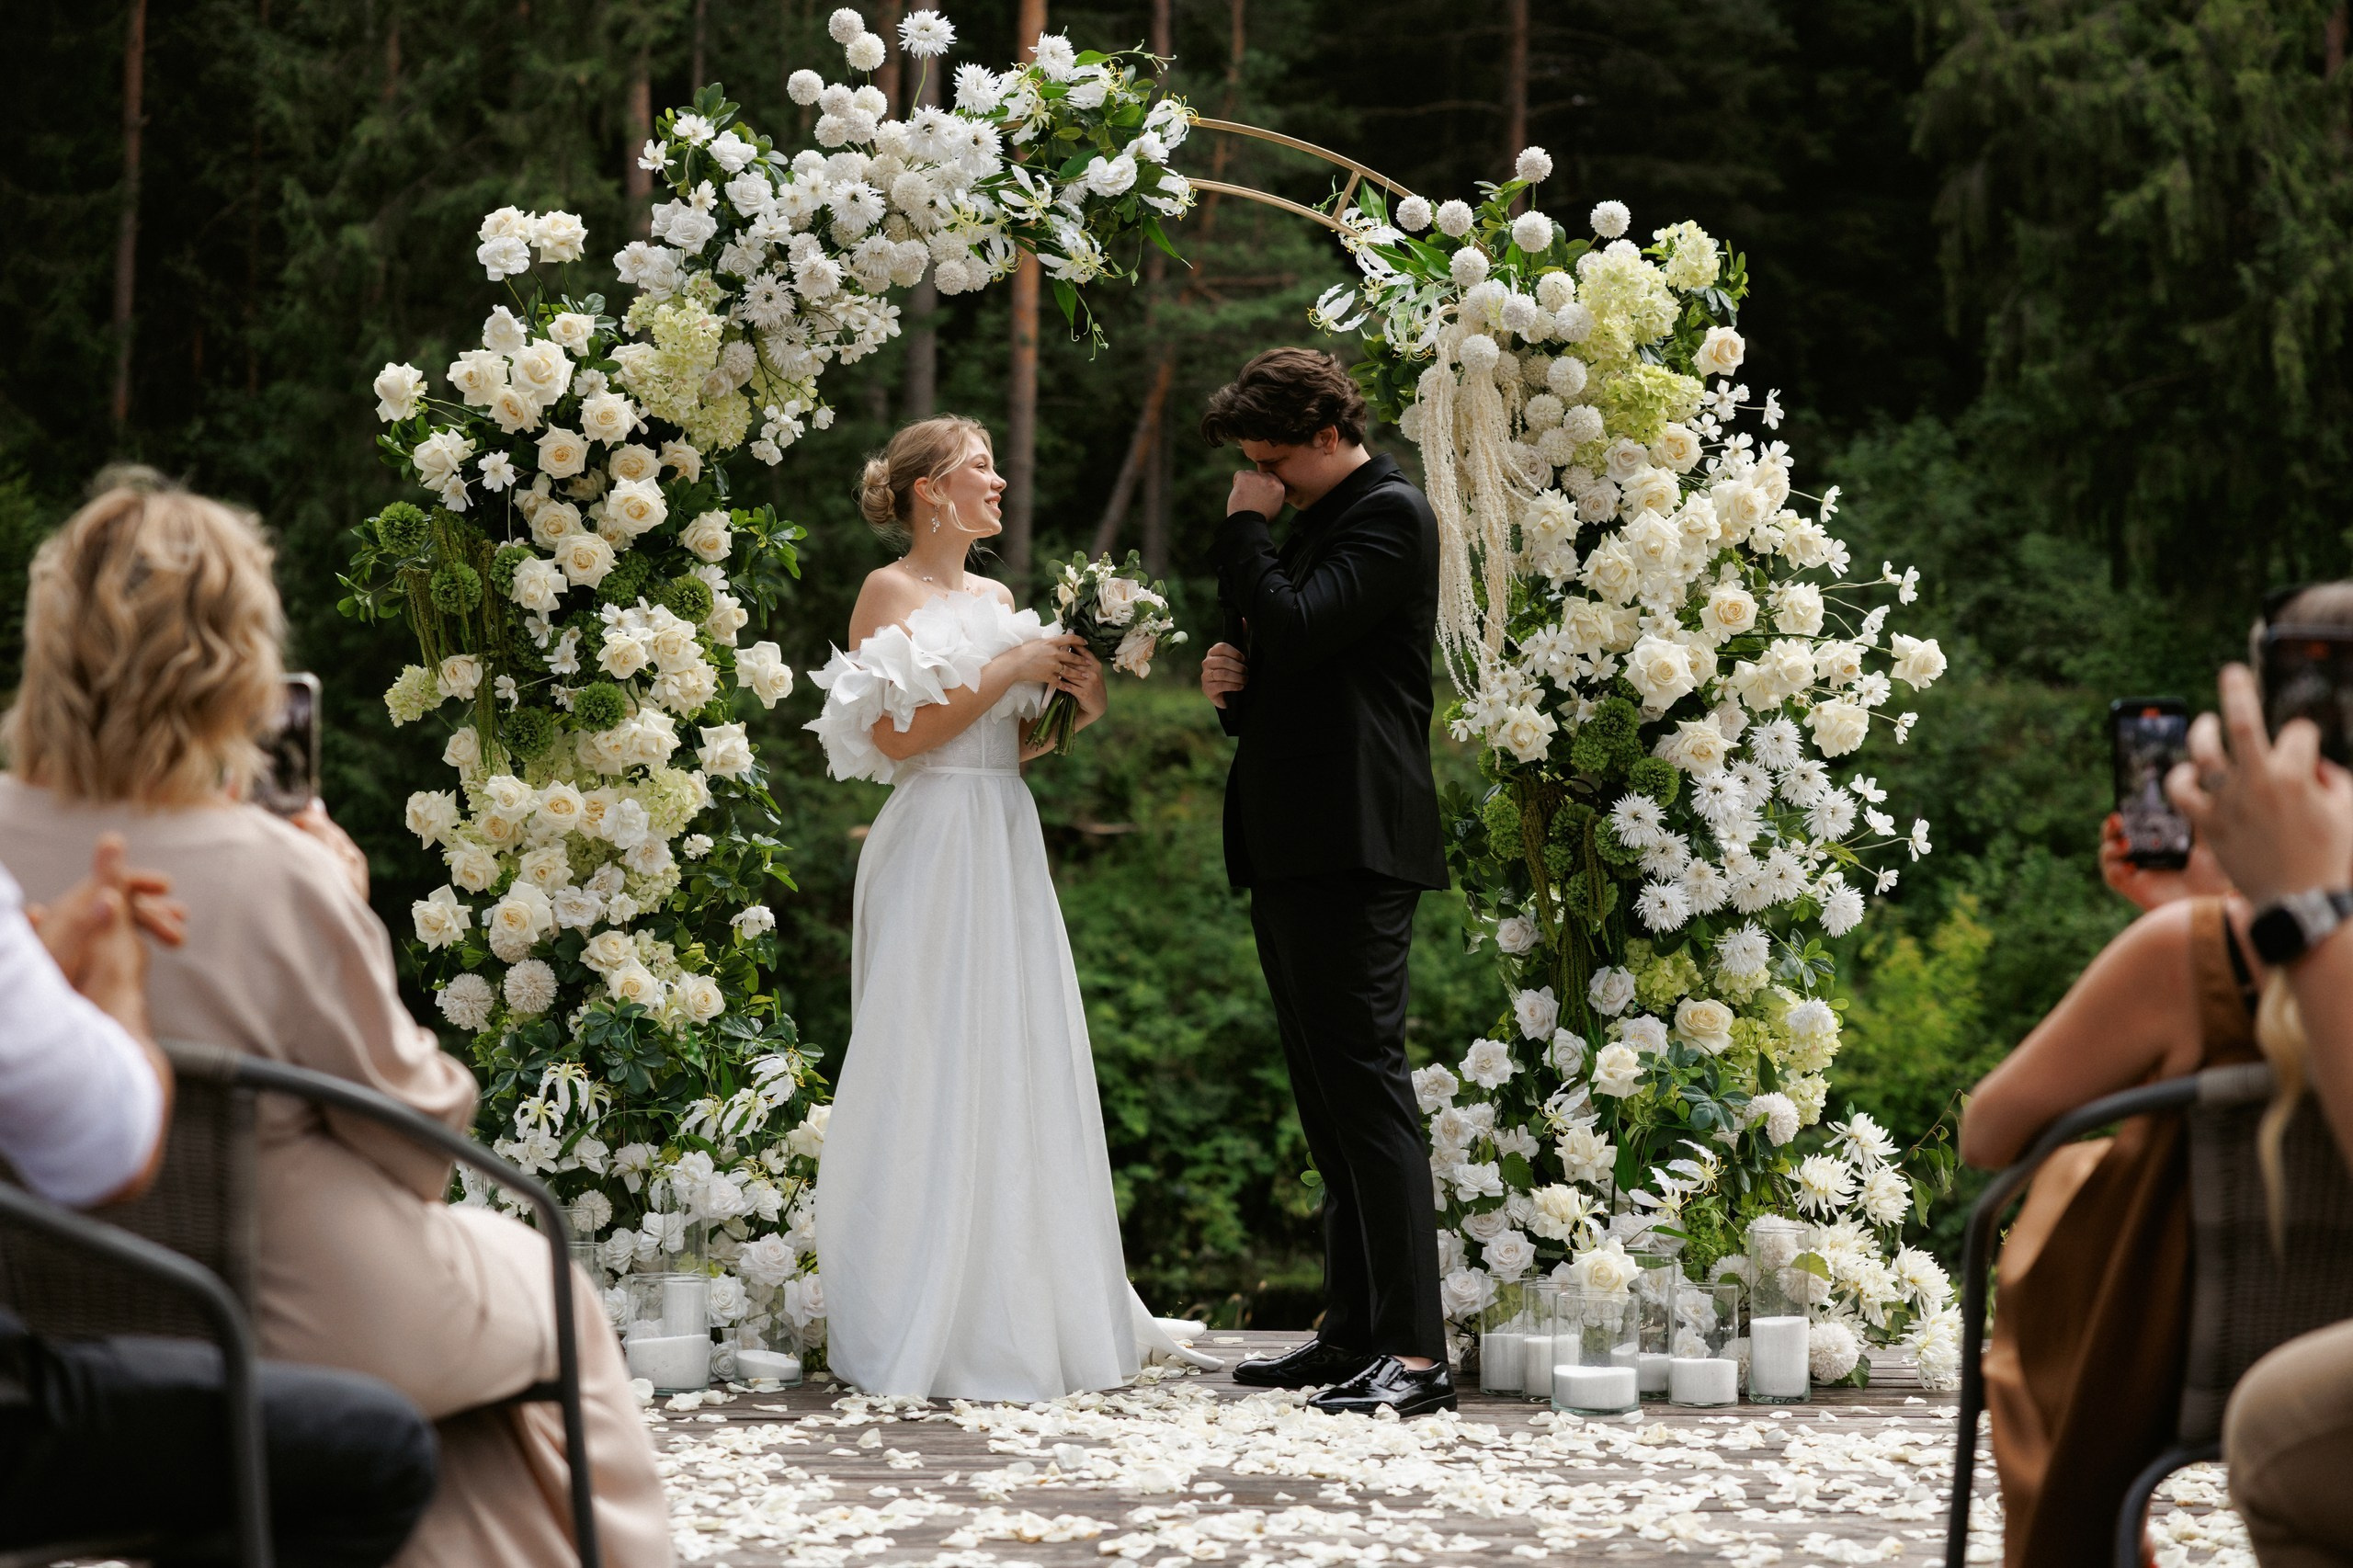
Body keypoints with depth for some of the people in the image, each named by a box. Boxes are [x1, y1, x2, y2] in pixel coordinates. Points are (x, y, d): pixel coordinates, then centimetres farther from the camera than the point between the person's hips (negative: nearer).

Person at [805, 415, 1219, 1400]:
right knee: (936, 1080, -6)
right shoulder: (890, 594, -4)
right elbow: (897, 736, -14)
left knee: (1021, 1070, 8)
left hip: (1008, 845, 8)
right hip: (936, 847, -7)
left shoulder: (997, 598, 17)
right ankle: (925, 1330, 0)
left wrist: (1073, 709, 1)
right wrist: (1008, 671, -11)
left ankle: (1029, 1314, 15)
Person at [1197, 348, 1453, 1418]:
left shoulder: (1389, 516, -7)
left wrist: (1245, 528, -7)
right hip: (1292, 848, 10)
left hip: (1352, 848, -10)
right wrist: (1234, 687, 8)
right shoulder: (1314, 526, 22)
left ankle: (1415, 1351, -15)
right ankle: (1354, 1333, 15)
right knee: (1328, 1097, 11)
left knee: (1364, 1084, -13)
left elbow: (1291, 628, -20)